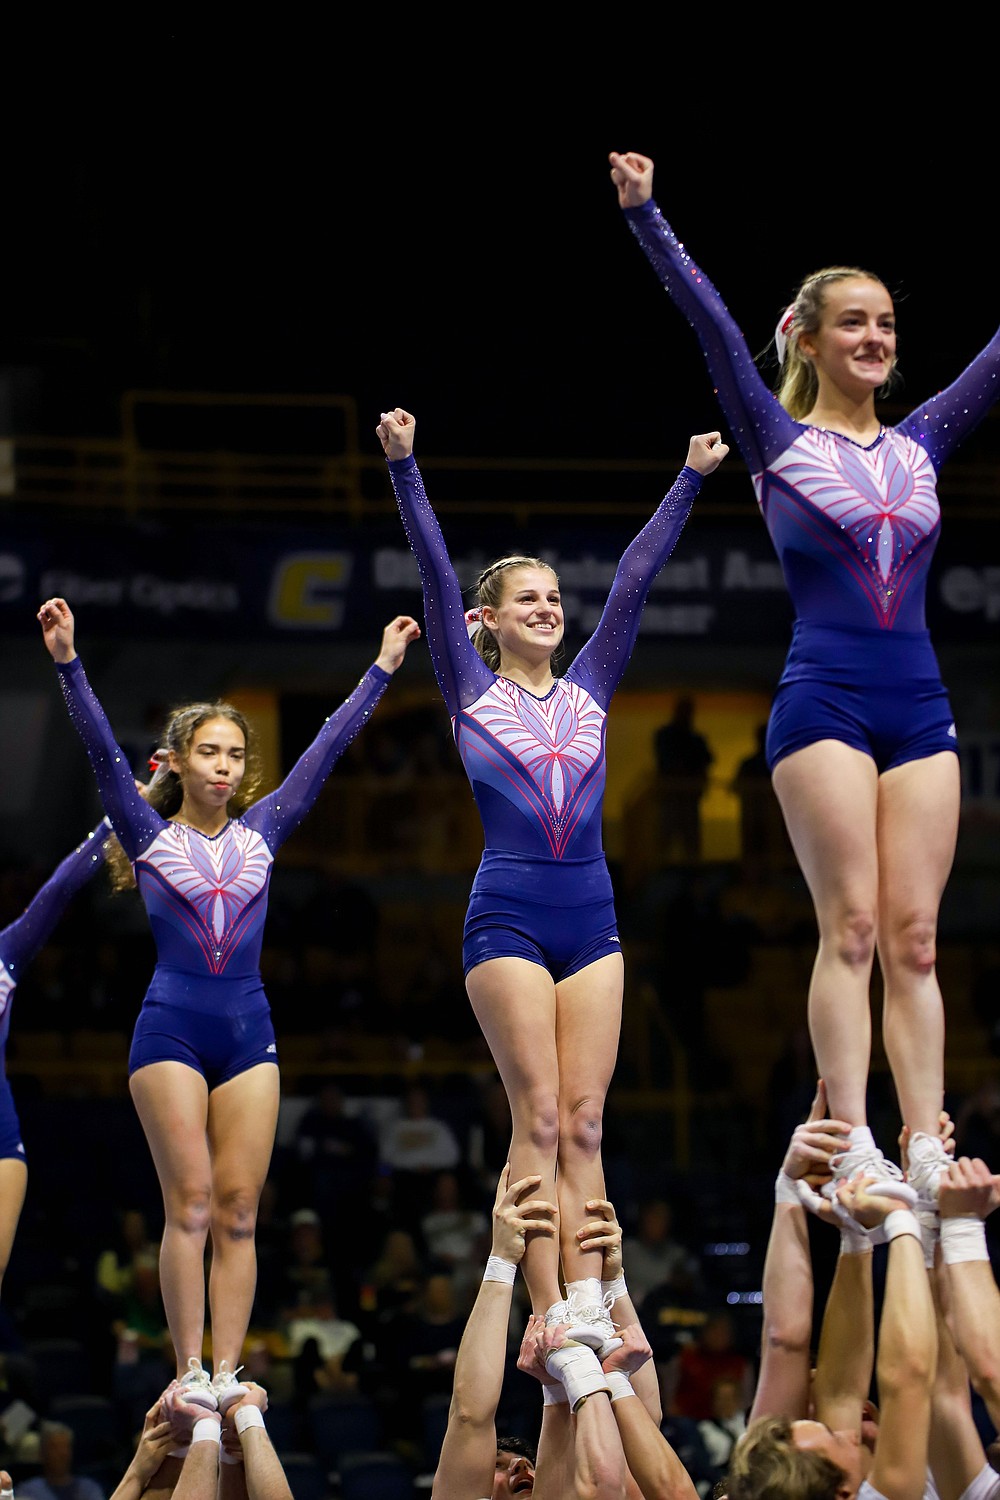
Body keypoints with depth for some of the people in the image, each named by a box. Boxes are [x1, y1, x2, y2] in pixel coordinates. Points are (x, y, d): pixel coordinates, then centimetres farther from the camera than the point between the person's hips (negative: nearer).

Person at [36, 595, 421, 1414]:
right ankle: (190, 1375, -7)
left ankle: (226, 1374, -1)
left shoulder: (261, 832, 12)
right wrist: (69, 662, -17)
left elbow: (327, 748, 11)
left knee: (238, 1211, -1)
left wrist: (383, 669, 9)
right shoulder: (148, 833, 4)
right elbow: (102, 747, -7)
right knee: (191, 1203, -8)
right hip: (171, 1028, -3)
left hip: (248, 1030, 3)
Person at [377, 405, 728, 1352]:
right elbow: (436, 576, -1)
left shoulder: (590, 688, 15)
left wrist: (690, 480, 13)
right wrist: (404, 468, -7)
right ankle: (549, 1316, -11)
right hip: (508, 917, -4)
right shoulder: (473, 693, 6)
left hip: (591, 918, 4)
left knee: (583, 1124, 0)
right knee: (539, 1119, -8)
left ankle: (588, 1306, -4)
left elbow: (636, 580, 13)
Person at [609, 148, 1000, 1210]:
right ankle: (850, 1147, -15)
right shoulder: (778, 442, 5)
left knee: (913, 935, -1)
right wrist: (644, 213, -13)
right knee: (851, 923, -12)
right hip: (823, 701, -4)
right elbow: (710, 323, -4)